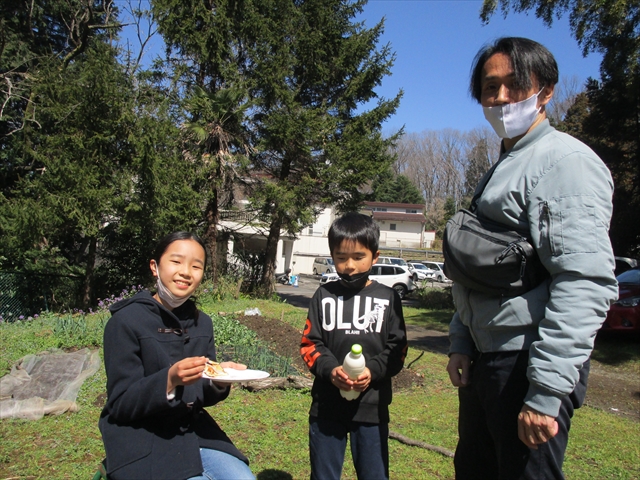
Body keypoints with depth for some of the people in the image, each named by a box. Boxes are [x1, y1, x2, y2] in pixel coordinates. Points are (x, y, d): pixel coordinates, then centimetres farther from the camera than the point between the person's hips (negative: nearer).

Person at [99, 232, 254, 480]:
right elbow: (121, 403, -14)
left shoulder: (202, 323, 5)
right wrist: (170, 380, -31)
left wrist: (219, 381, -13)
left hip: (193, 430, 6)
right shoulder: (126, 320, -12)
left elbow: (201, 396, 10)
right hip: (141, 440, -5)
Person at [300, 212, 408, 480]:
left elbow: (397, 349, 1)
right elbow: (309, 343, 2)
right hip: (326, 406, 1)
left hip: (372, 406, -1)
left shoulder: (387, 298, 1)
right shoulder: (324, 296, 3)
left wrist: (373, 371, -17)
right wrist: (330, 369, -16)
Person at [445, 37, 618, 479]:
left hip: (528, 365, -9)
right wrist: (461, 343, 12)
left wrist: (547, 391, -24)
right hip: (484, 361, 9)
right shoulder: (501, 169, 17)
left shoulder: (565, 159, -12)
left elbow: (587, 284, -23)